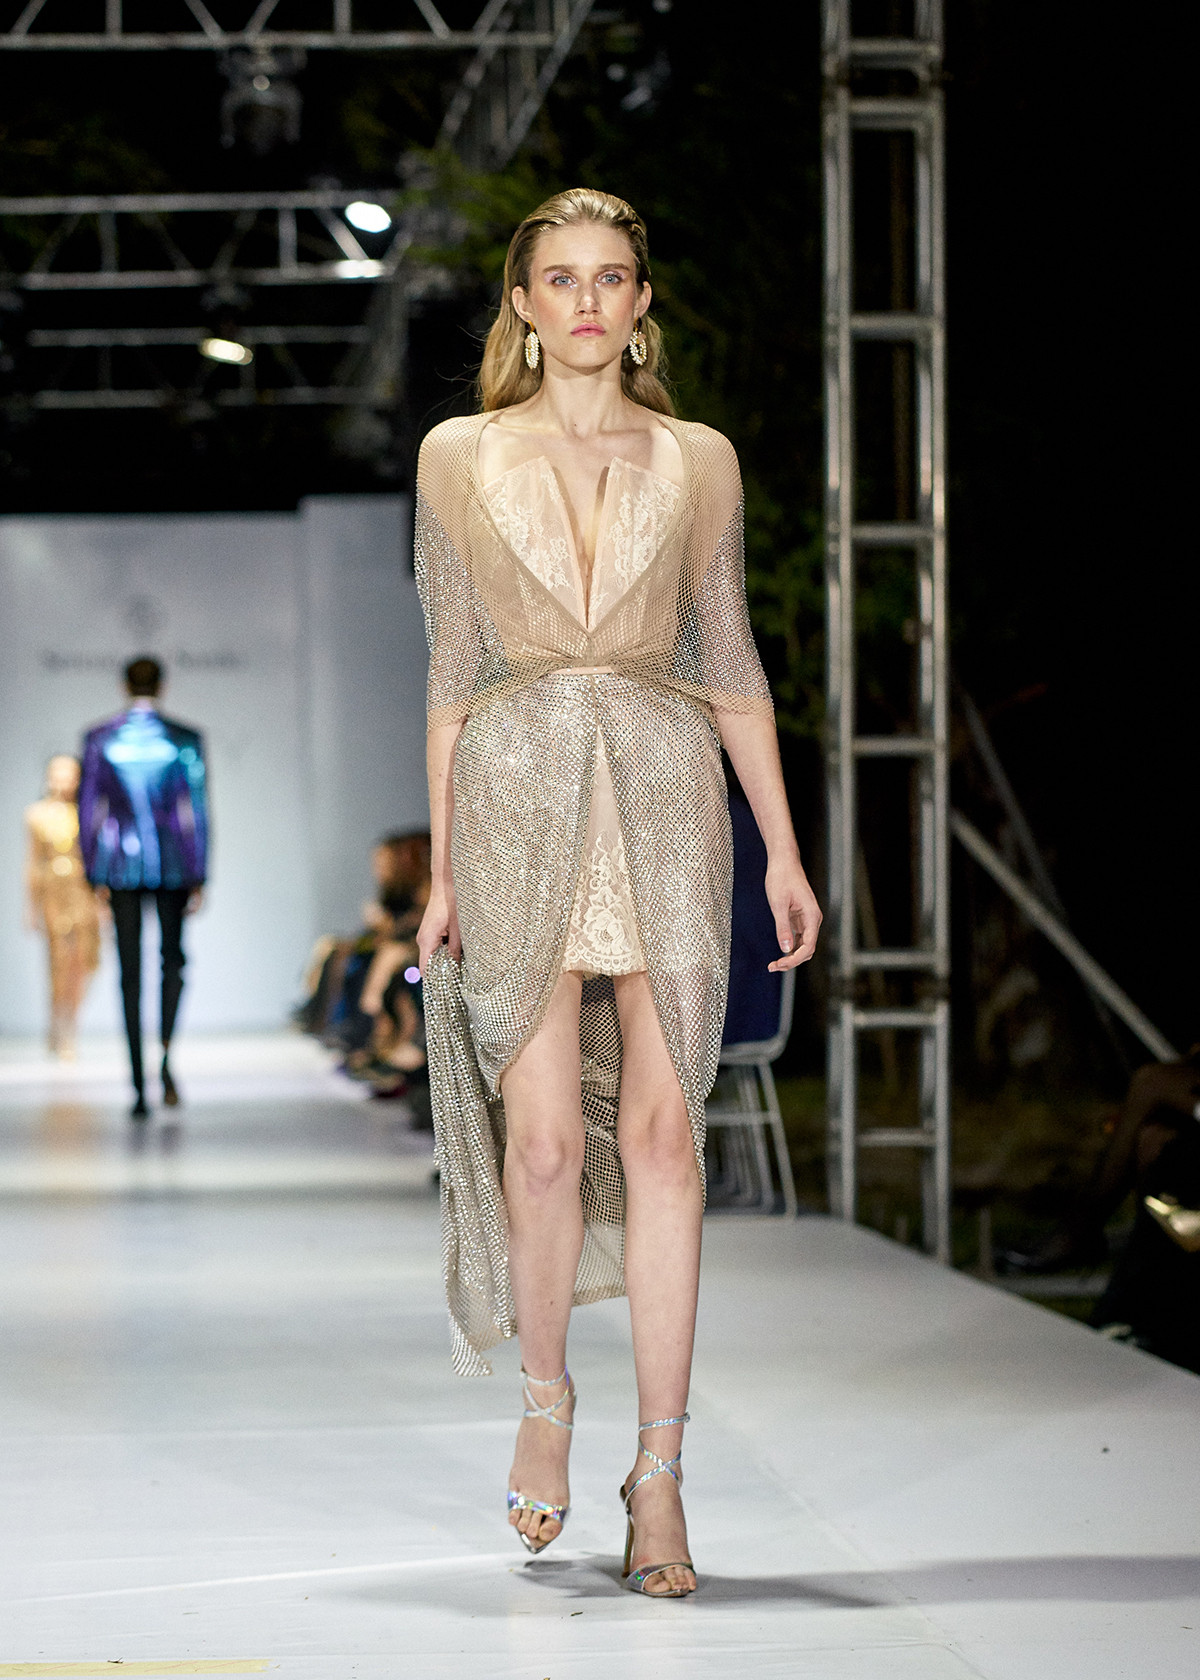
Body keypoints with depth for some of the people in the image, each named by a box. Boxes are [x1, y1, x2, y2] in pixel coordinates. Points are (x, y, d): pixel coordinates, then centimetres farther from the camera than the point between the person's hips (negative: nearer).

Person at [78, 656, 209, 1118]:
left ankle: (139, 1086, 0)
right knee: (173, 958, 17)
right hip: (173, 863, 0)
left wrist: (95, 873, 7)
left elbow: (88, 808, 1)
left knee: (130, 971, 3)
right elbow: (197, 811, -3)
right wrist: (199, 878, 2)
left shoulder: (99, 739, 0)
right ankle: (166, 1057, -3)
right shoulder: (185, 740, -3)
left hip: (120, 863, 0)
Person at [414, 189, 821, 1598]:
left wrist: (782, 848, 5)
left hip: (663, 792, 1)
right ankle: (545, 1397, 22)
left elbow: (730, 662, 11)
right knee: (543, 1137, -4)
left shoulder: (696, 462, 9)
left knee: (661, 1131, -4)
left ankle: (659, 1473, 0)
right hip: (517, 799, 0)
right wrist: (442, 866, 4)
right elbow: (451, 672, 8)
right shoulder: (461, 459, 7)